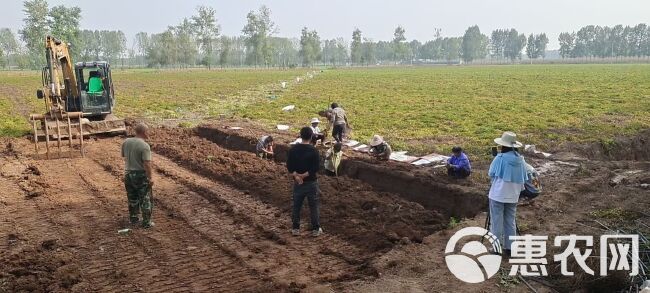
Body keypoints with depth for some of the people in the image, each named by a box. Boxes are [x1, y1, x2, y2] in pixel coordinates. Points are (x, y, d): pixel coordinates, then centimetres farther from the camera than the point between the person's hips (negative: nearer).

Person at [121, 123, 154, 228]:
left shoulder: (126, 142, 1)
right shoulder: (144, 146, -20)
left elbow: (124, 157, 11)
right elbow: (147, 164, -22)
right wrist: (150, 178, -15)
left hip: (129, 174, 6)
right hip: (141, 175, -6)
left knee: (132, 199, 19)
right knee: (145, 199, 6)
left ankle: (134, 218, 31)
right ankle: (146, 222, 11)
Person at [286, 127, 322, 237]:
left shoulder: (293, 149, -3)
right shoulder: (313, 150, -14)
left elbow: (289, 166, -5)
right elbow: (316, 167, -16)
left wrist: (296, 175, -11)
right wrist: (304, 175, -12)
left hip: (297, 182, 3)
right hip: (311, 182, -3)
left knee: (296, 205, 14)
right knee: (314, 206, 8)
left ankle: (295, 228, 20)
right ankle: (316, 229, 15)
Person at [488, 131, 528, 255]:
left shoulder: (500, 158, -16)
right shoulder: (521, 160, 0)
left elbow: (491, 174, -7)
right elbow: (523, 179, 6)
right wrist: (518, 190, 18)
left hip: (498, 195, -5)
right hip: (513, 196, 5)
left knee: (497, 222, 5)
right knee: (510, 222, 14)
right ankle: (509, 247, 19)